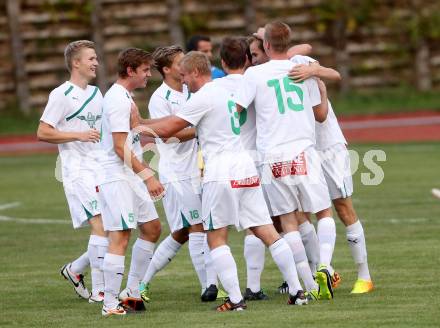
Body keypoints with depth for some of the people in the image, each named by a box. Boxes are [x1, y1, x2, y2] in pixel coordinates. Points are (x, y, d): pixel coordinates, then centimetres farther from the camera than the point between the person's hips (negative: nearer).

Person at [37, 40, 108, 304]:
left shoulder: (96, 93, 17)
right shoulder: (62, 94, -7)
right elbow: (43, 133, -11)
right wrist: (79, 135, -18)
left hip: (101, 170, 8)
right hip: (78, 171, -8)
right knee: (102, 225, -19)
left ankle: (74, 270, 23)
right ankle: (99, 291, -14)